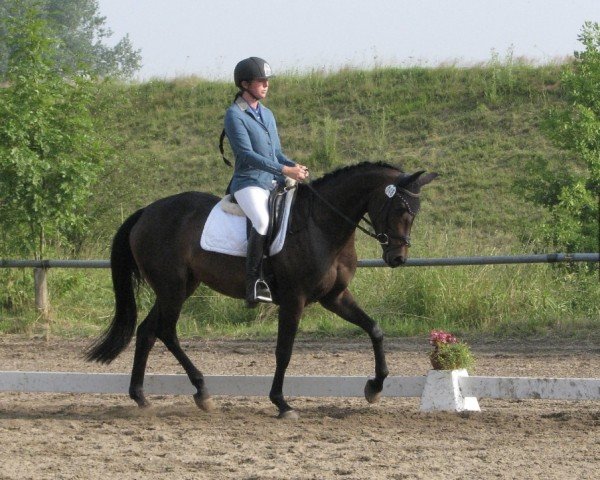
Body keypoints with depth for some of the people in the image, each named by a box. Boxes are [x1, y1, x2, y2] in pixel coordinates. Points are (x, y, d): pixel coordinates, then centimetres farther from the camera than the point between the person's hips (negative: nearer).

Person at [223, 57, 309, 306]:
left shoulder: (267, 115, 19)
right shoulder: (235, 115, -6)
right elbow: (247, 154, -15)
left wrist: (294, 166, -2)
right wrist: (284, 170, -21)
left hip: (274, 182, 8)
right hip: (249, 183, -8)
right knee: (262, 222, -34)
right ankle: (254, 283, -34)